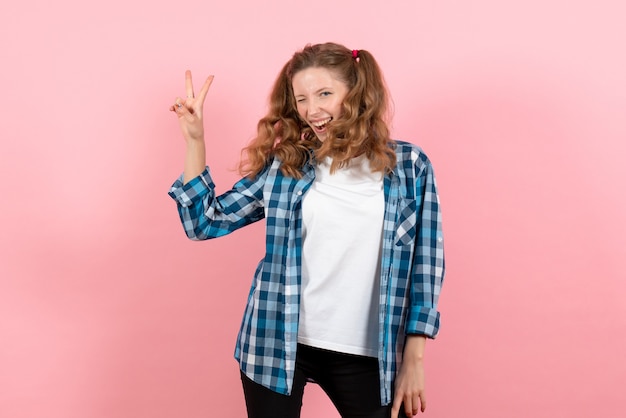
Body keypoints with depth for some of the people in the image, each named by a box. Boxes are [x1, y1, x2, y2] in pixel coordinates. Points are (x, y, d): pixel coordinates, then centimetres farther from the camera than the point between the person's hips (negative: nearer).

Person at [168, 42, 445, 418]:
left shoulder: (410, 166, 0)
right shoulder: (283, 165, 2)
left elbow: (426, 266, 2)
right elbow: (206, 222, 6)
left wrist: (414, 359, -1)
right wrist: (195, 141, -4)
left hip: (367, 356, 0)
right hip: (276, 345, 1)